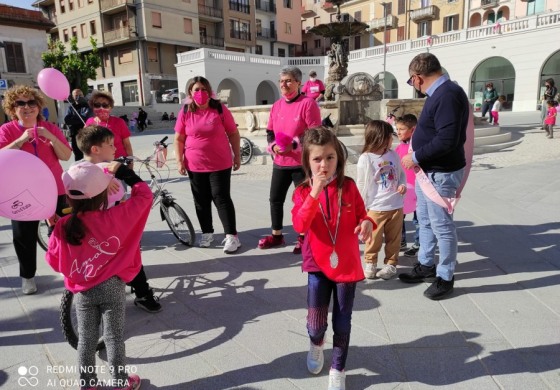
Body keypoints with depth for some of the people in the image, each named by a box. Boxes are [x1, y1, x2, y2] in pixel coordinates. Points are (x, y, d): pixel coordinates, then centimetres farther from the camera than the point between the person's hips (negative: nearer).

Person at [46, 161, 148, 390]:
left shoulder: (64, 227, -12)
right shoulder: (116, 217, -20)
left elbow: (54, 261, -1)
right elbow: (144, 194, -9)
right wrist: (122, 171, -3)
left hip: (82, 291, 2)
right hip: (112, 287, -2)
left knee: (86, 339, 19)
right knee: (114, 338, 13)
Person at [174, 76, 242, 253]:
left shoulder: (220, 109, -4)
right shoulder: (185, 112, 0)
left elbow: (233, 133, 2)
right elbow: (179, 139, 5)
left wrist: (237, 156, 2)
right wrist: (179, 161, -1)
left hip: (220, 165, -2)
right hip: (195, 166, 3)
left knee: (222, 198, -1)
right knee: (201, 200, 11)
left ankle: (231, 235, 4)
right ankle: (207, 232, 25)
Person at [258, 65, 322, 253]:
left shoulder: (308, 103, -8)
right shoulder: (277, 105, 11)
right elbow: (270, 131, 15)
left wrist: (294, 145, -21)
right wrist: (273, 146, -6)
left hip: (302, 163, -6)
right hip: (280, 162, 6)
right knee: (275, 198, 12)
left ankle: (303, 238, 19)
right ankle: (276, 235, 29)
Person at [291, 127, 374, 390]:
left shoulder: (348, 186, -4)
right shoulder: (303, 191, -7)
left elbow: (361, 214, 6)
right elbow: (300, 225, -21)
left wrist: (367, 223, -17)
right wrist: (314, 193, -30)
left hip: (347, 264, 1)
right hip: (318, 264, 0)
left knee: (342, 324, 11)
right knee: (316, 323, 2)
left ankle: (338, 369, 35)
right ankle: (316, 343, 41)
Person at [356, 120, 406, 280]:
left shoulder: (393, 155, 2)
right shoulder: (365, 158, -12)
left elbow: (401, 173, 16)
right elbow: (361, 184, -7)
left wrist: (403, 184, -5)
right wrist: (362, 206, -4)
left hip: (396, 206, 4)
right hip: (375, 208, -4)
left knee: (393, 238, 14)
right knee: (374, 238, 7)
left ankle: (391, 263, 30)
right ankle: (370, 262, 28)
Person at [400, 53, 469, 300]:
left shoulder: (448, 95, -22)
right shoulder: (439, 93, 10)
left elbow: (447, 140, -29)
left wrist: (416, 157, -19)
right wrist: (418, 156, 9)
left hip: (441, 173, -10)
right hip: (428, 170, 10)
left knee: (441, 225, 2)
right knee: (425, 220, 18)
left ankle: (445, 277, 17)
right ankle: (426, 266, 34)